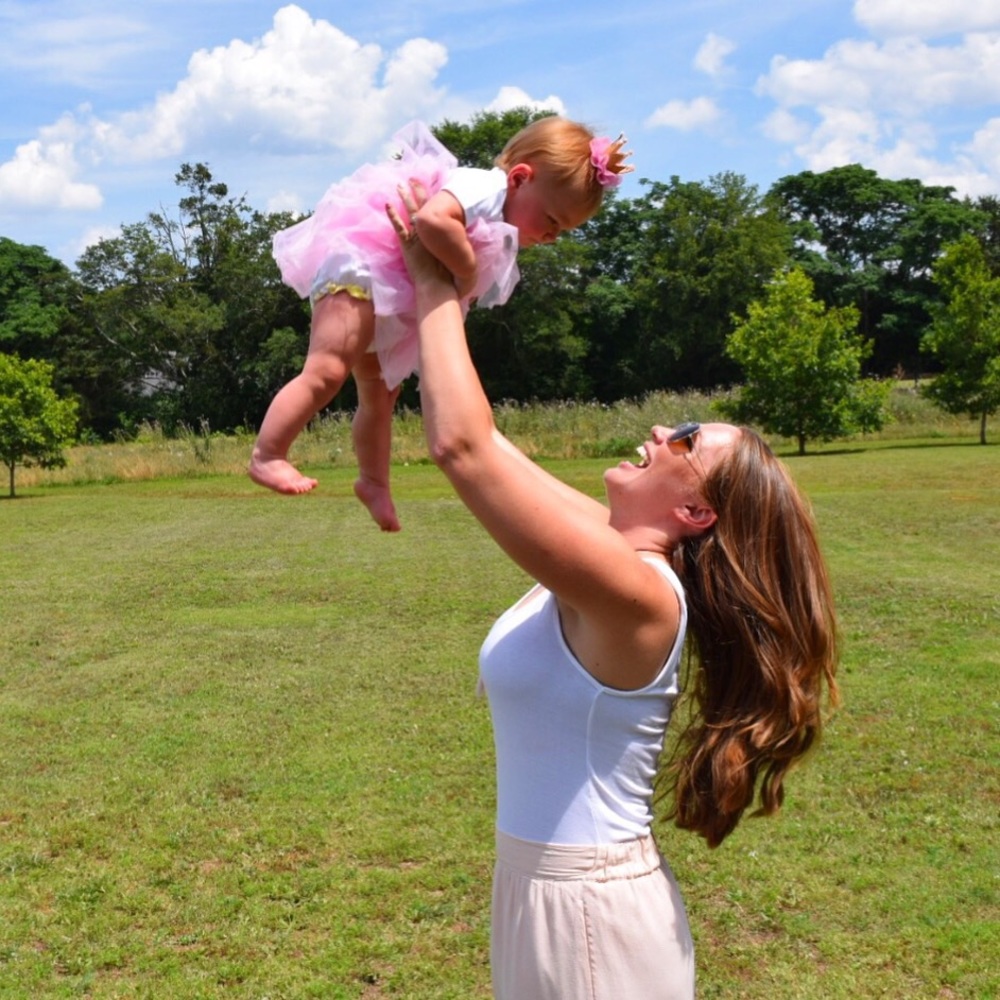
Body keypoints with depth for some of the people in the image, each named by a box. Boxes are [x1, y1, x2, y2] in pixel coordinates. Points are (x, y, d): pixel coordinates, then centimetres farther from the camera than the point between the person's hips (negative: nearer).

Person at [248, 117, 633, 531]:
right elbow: (433, 219, -41)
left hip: (391, 310, 11)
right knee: (325, 374, -20)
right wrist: (467, 271, -30)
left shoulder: (502, 232, 12)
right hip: (355, 269, -11)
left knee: (380, 396, 18)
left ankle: (373, 480, 29)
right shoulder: (484, 188, -22)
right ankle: (266, 456, -15)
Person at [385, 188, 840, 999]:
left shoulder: (634, 591, -24)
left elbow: (462, 445, -30)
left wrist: (436, 286, -17)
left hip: (588, 910, -8)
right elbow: (484, 450, 9)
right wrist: (435, 294, 8)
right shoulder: (620, 557, 2)